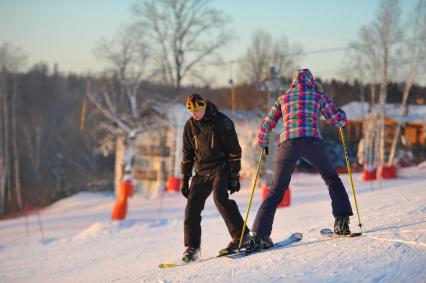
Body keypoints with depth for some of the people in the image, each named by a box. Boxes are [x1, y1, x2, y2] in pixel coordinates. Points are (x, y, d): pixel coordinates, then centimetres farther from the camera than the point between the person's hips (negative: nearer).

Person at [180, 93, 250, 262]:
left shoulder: (222, 122, -10)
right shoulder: (190, 126, 5)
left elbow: (234, 151, -8)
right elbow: (187, 154, 14)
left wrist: (234, 176, -11)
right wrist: (185, 178, 9)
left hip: (221, 167, -5)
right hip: (202, 171, 5)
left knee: (219, 196, -27)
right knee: (192, 205, -6)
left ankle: (241, 236, -19)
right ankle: (191, 247, 1)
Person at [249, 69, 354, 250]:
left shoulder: (283, 99, 22)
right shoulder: (317, 96, 17)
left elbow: (265, 126, 21)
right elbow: (337, 120, 15)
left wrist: (263, 144, 38)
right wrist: (342, 115, 38)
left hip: (287, 144, 2)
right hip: (312, 142, -1)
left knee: (276, 190, 7)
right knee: (332, 179, 21)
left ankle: (259, 234, -2)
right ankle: (341, 220, 8)